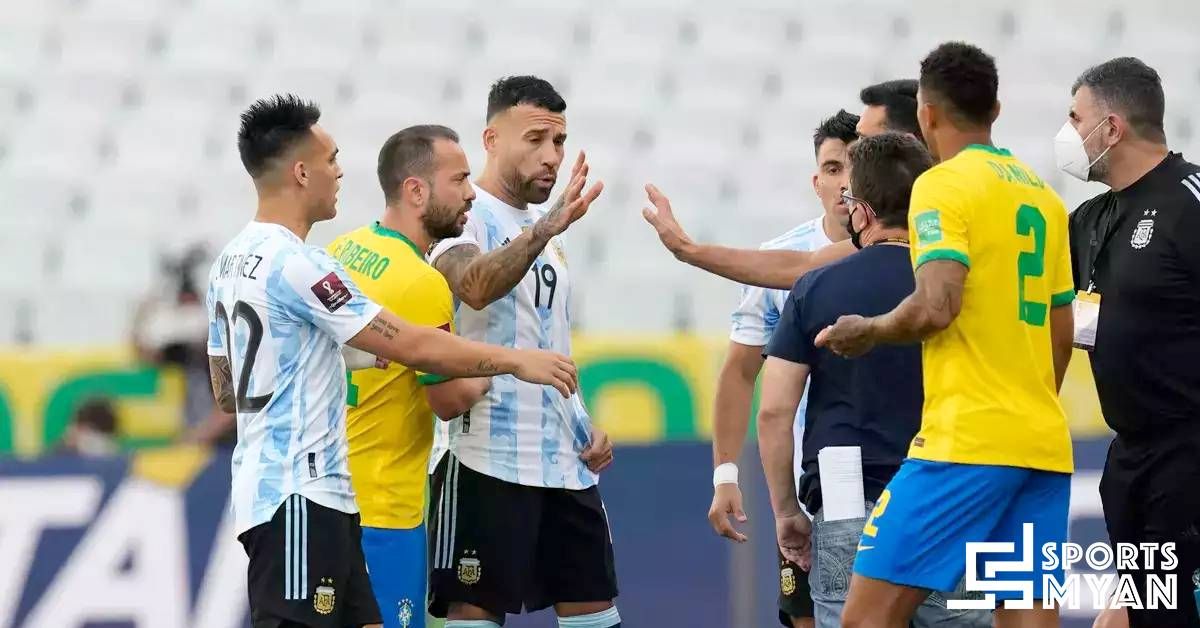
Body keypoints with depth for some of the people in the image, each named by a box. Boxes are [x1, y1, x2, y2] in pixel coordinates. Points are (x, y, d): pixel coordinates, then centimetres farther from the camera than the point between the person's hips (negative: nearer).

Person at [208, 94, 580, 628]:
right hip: (298, 497, -10)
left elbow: (227, 393, 20)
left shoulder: (231, 263, 13)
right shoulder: (297, 265, -18)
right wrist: (516, 360, -10)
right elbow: (411, 346, -18)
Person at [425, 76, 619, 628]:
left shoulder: (542, 232, 18)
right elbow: (475, 287, -32)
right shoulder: (466, 218, -9)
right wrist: (546, 227, -45)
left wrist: (583, 428, 14)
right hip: (488, 458, -8)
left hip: (563, 460, 9)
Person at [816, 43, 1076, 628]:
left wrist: (868, 331, 0)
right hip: (1045, 445, 8)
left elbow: (937, 306, -18)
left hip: (966, 442, -8)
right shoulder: (1043, 196, 17)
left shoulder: (943, 185, -5)